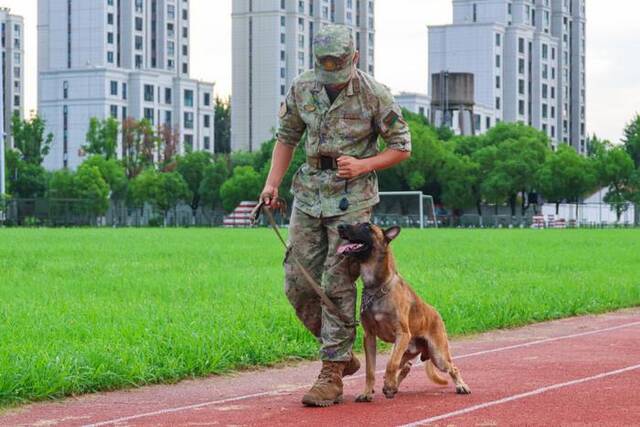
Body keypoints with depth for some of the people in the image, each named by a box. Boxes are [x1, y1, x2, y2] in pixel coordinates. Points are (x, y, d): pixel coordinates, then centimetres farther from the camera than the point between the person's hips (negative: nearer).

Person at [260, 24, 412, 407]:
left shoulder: (374, 95, -11)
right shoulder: (302, 88, 2)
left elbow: (402, 147, -3)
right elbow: (287, 137, 14)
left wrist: (362, 165, -18)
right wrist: (273, 183, 2)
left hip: (352, 199, -5)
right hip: (309, 194, 5)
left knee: (337, 286, -7)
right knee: (298, 284, 4)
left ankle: (332, 375, 0)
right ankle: (342, 354, 22)